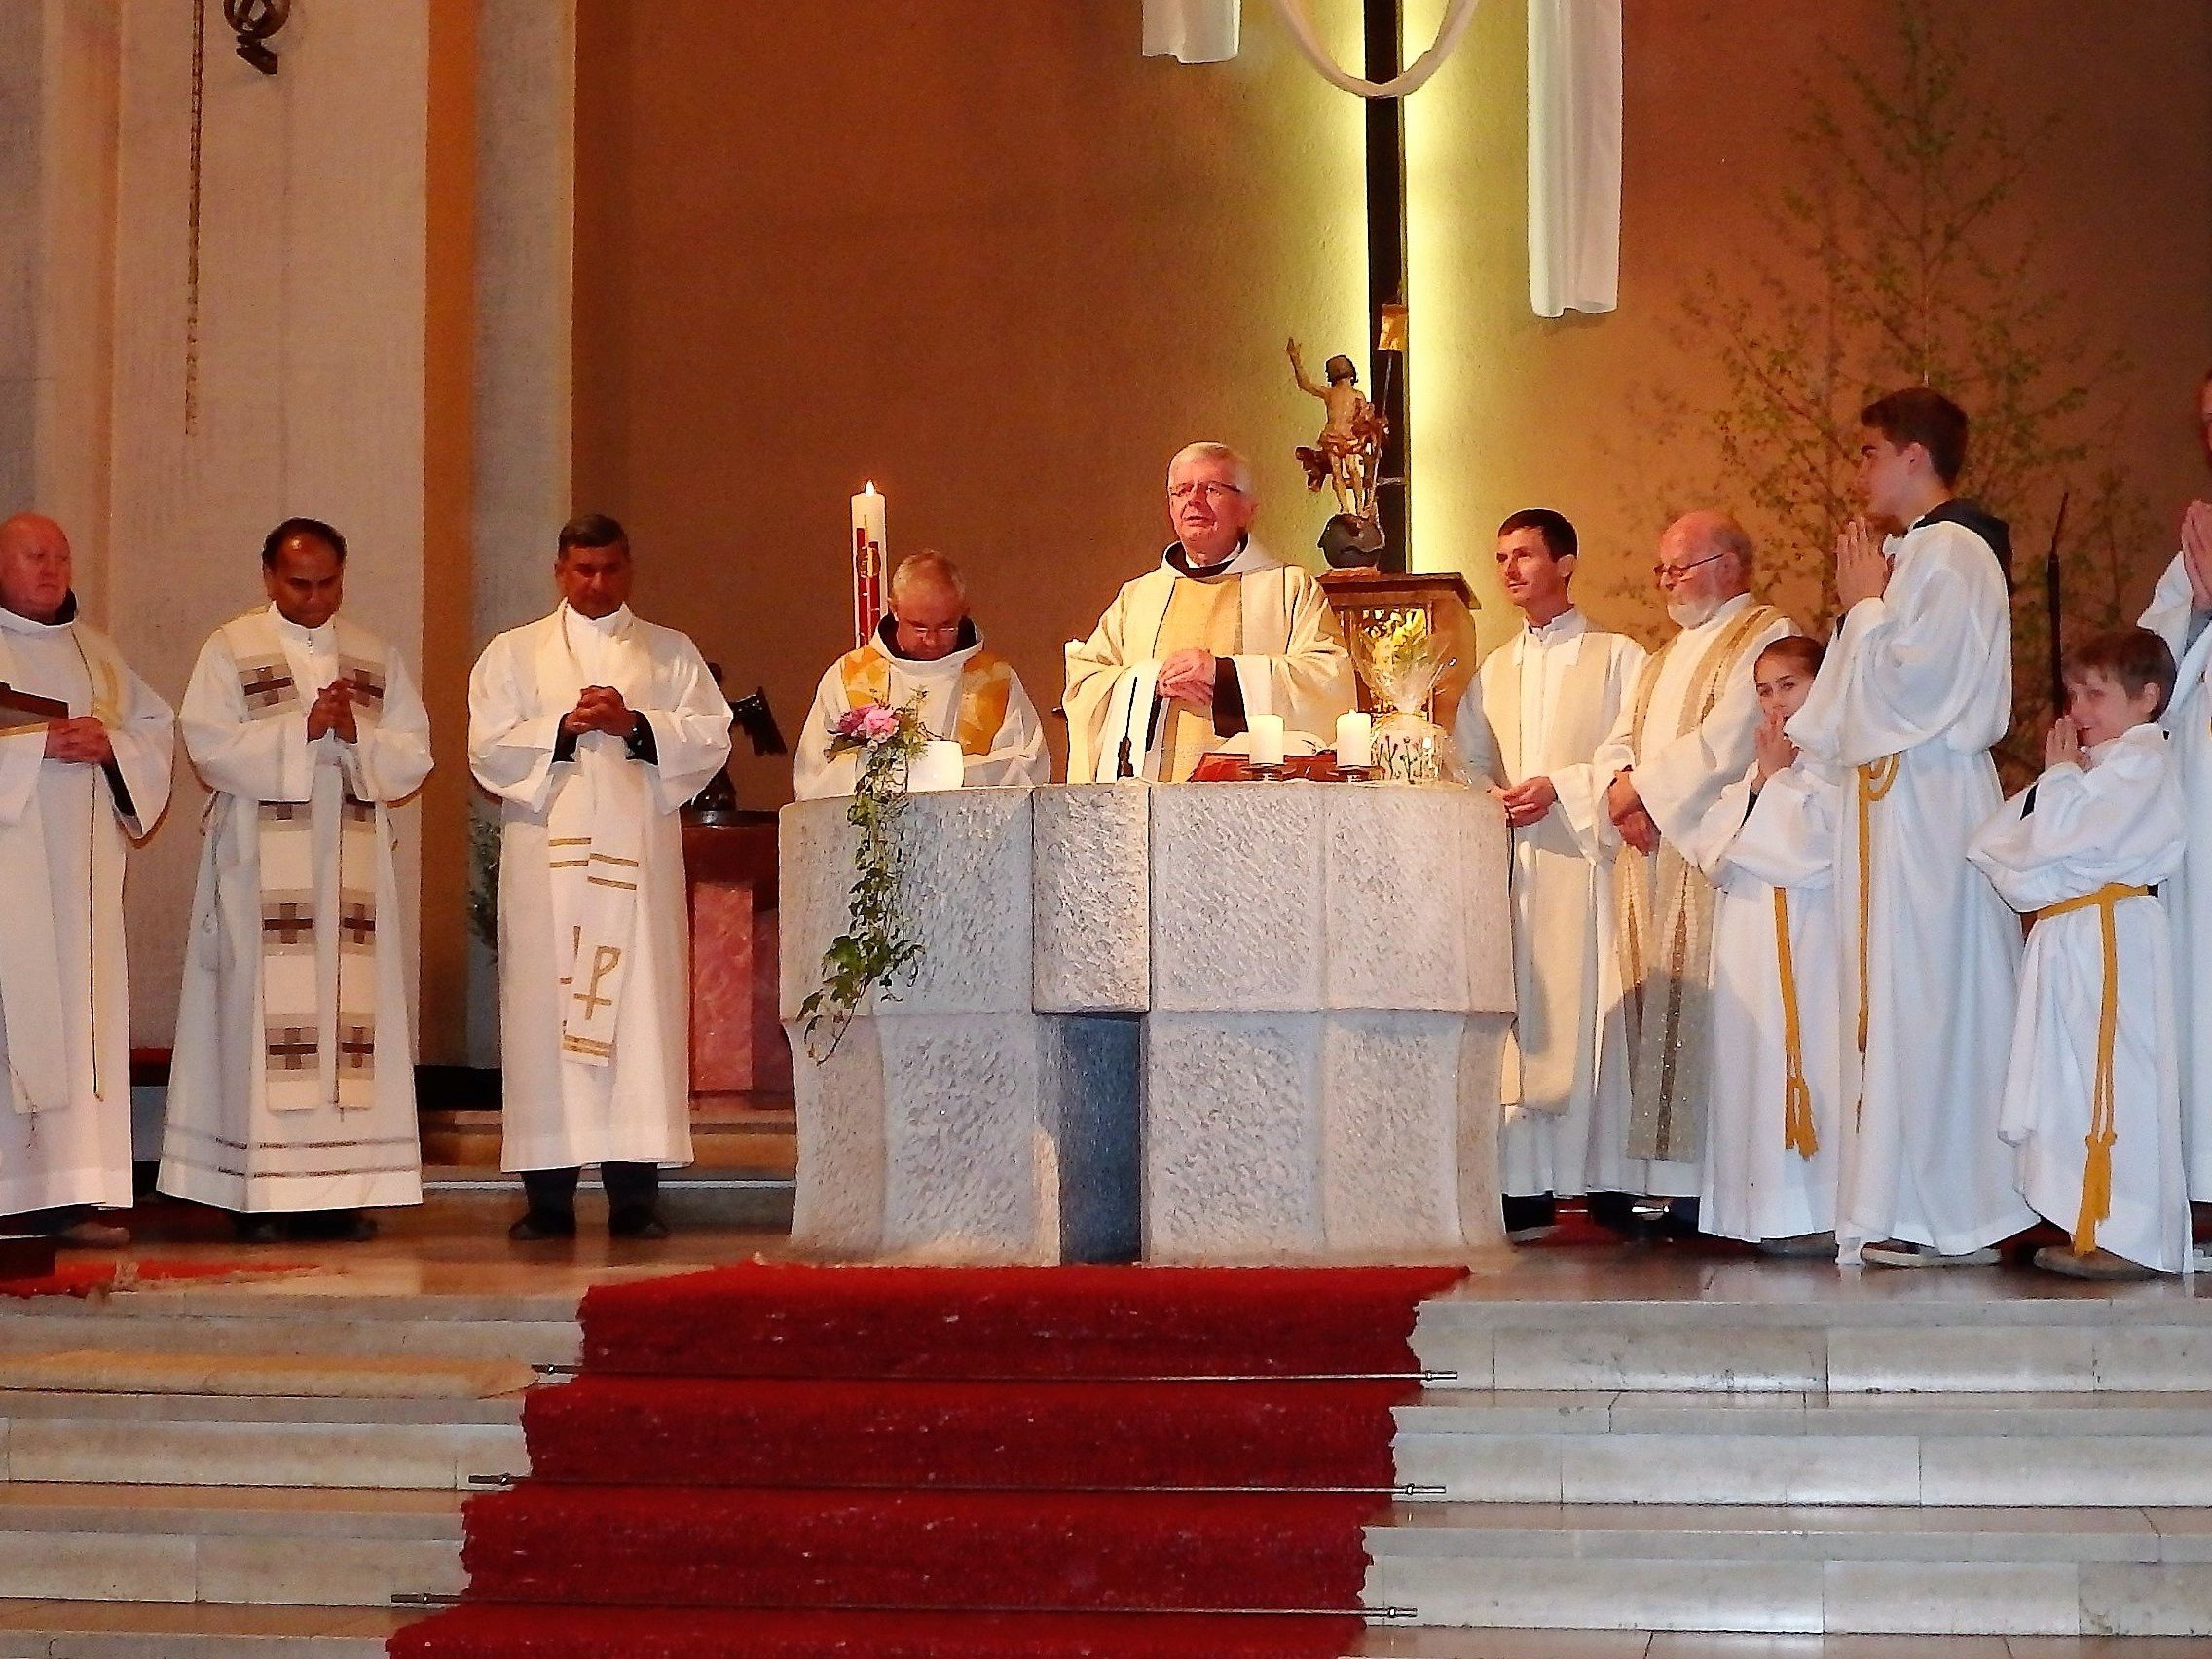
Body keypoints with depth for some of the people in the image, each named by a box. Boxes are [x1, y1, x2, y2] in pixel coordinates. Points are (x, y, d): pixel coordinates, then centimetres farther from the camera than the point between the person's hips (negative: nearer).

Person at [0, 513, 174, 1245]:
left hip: (81, 865, 5)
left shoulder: (94, 650, 19)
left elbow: (158, 728, 16)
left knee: (82, 1014, -1)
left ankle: (70, 1193, -1)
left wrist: (111, 743, -4)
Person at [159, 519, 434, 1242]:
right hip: (262, 867, -3)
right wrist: (301, 729, -15)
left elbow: (414, 755, 7)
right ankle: (262, 1192, -5)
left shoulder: (376, 656, 13)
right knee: (267, 1010, -6)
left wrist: (357, 734, -11)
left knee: (353, 1010, 0)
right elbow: (211, 747, -7)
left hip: (353, 867, 3)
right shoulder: (230, 649, 4)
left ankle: (342, 1189, 2)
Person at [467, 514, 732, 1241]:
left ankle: (636, 1197, -3)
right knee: (545, 1007, -5)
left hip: (638, 854, 0)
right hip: (545, 855, 0)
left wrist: (634, 724, -11)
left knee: (641, 1005, -5)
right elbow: (489, 747, 2)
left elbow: (710, 737, 3)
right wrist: (564, 728, -11)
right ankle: (548, 1199, -1)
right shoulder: (514, 654, 14)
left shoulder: (671, 653, 15)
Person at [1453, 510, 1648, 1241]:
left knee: (1588, 1014, -8)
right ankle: (1526, 1187, -2)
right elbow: (1465, 765, 17)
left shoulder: (1617, 659, 6)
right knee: (1518, 1017, -2)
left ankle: (1610, 1179, -4)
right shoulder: (1493, 672, 21)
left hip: (1585, 859, -4)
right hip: (1507, 865, 4)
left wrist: (1562, 788, -14)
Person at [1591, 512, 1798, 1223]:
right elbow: (1619, 743, 16)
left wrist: (1643, 786, -8)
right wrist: (1621, 787, -5)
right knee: (1652, 1014, 3)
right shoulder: (1666, 656, 25)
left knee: (1703, 1013, -12)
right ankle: (1657, 1178, 4)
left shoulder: (1766, 637, -2)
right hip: (1650, 858, 8)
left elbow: (1726, 743, -14)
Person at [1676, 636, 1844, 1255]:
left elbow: (1815, 844, -16)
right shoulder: (1756, 766, 21)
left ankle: (1822, 1213, -8)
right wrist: (1756, 784, -1)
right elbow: (1707, 847, 12)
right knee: (1754, 1065, 3)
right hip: (1747, 941, 7)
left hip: (1811, 941, -7)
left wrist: (1777, 777, -4)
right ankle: (1771, 1208, 5)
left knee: (1811, 1060, -10)